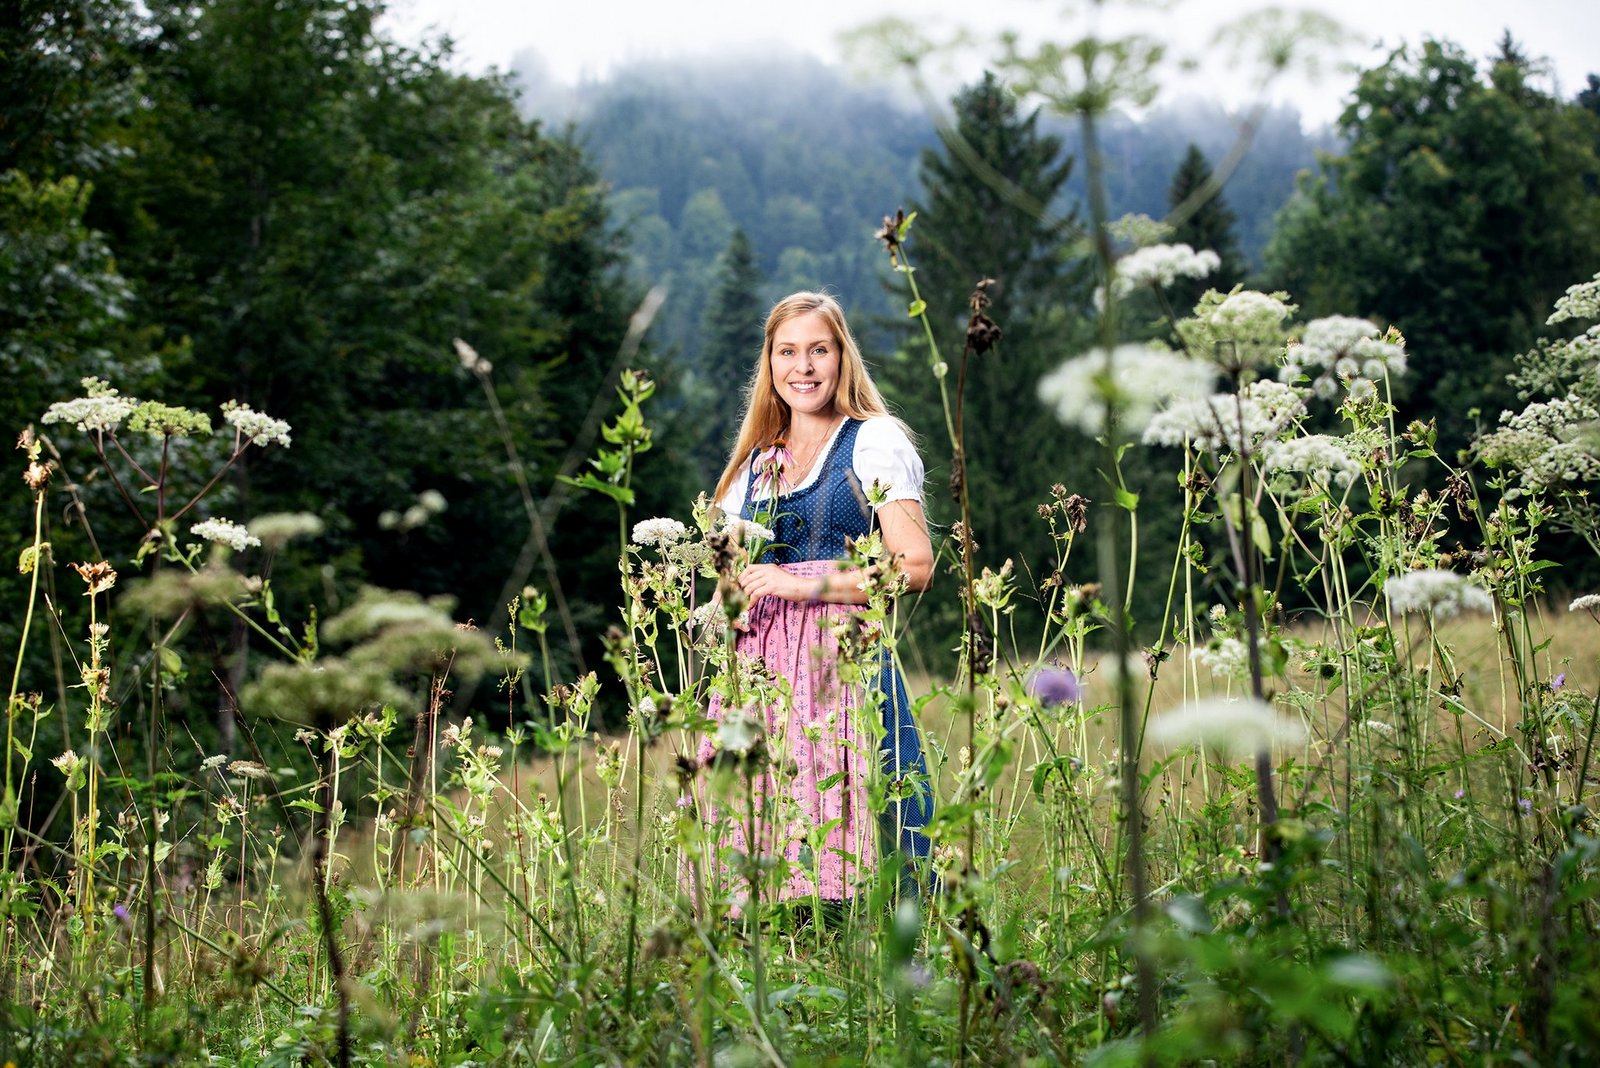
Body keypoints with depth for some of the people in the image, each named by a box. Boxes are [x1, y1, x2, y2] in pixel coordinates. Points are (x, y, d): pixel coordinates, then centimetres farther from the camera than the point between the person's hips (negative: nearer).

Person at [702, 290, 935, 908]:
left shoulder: (875, 442, 2)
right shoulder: (753, 462, 19)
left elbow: (915, 567, -7)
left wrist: (804, 584, -13)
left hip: (845, 664, -5)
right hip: (758, 669, 5)